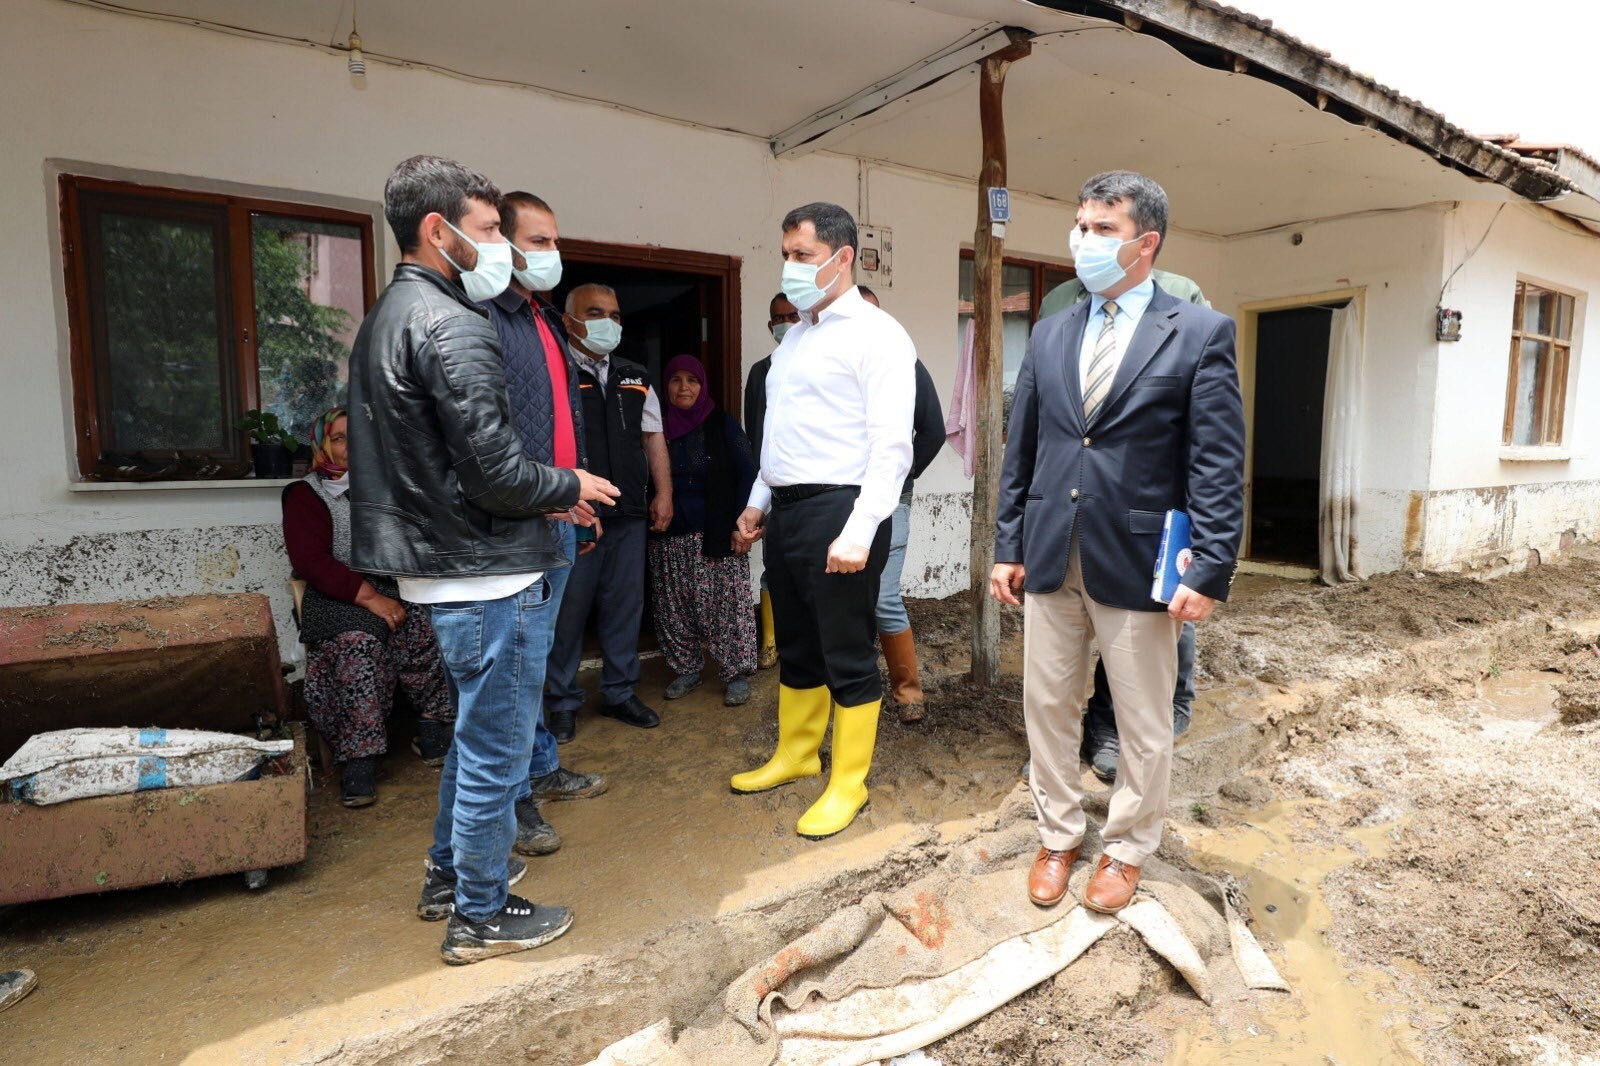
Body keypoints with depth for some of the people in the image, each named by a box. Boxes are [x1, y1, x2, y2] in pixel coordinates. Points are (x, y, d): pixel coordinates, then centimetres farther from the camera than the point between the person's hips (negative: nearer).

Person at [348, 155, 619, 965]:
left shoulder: (384, 319, 13)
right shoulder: (452, 327, -19)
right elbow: (494, 471, -24)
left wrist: (541, 493, 10)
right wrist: (568, 488, -5)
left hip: (436, 566, 10)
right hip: (486, 573, -10)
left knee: (476, 732, 25)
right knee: (496, 749, 5)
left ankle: (448, 873, 40)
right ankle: (480, 916, 23)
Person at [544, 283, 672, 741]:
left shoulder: (636, 379, 14)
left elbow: (654, 438, 18)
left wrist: (663, 494, 11)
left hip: (629, 515, 5)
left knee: (625, 607, 12)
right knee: (567, 610, 3)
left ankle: (620, 693, 27)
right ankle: (562, 703, 19)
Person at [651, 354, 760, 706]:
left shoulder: (722, 426, 1)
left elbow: (747, 475, -2)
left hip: (717, 534, -3)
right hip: (670, 538, 3)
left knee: (727, 605, -3)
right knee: (675, 608, 7)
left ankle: (737, 673, 7)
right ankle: (687, 669, 21)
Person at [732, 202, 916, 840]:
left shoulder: (875, 334, -9)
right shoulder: (793, 337, 17)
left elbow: (892, 444, -16)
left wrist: (859, 532, -22)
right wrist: (759, 501, 17)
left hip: (838, 509, -8)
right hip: (785, 511, 8)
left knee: (847, 655, 4)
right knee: (795, 646, 19)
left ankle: (849, 782, 20)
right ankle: (795, 753, 37)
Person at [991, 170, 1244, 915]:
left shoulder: (1200, 334, -3)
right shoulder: (1050, 335, 9)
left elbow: (1218, 466, -7)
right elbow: (1021, 450, 10)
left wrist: (1210, 571, -12)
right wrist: (1007, 546, 6)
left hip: (1138, 563, -4)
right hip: (1050, 559, 4)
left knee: (1143, 723, 11)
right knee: (1047, 707, 13)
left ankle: (1126, 848, 34)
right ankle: (1058, 837, 34)